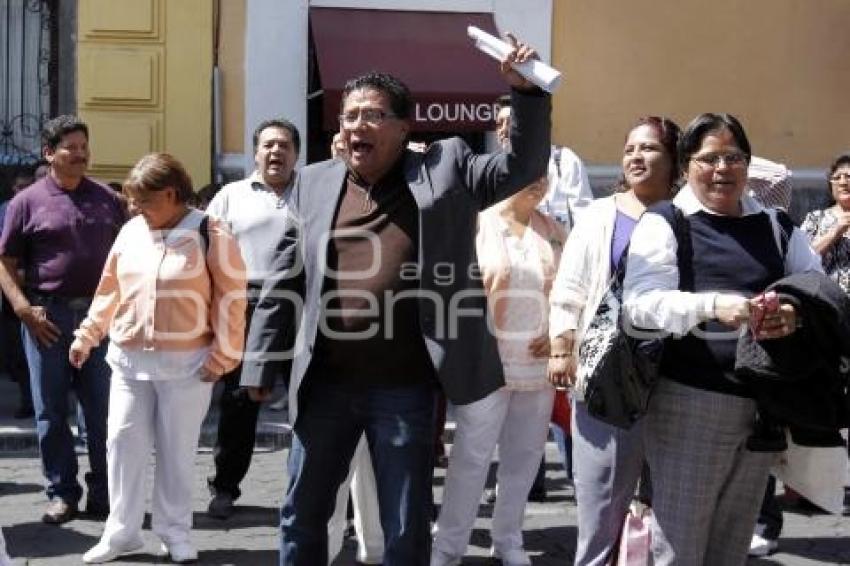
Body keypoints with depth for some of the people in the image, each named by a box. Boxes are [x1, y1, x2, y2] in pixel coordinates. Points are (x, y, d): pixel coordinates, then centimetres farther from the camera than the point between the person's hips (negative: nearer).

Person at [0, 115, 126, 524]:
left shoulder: (107, 199, 9)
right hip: (47, 317, -1)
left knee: (103, 409, 5)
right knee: (50, 411, 6)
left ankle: (103, 494, 15)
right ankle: (62, 493, 17)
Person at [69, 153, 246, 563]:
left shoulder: (210, 235, -9)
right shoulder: (130, 233, 6)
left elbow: (231, 298, -9)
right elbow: (109, 290, 15)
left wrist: (222, 355, -11)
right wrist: (87, 337, 14)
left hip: (186, 363, -4)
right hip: (129, 360, 4)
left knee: (178, 448, 6)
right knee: (123, 442, 6)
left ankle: (175, 532, 20)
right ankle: (121, 531, 19)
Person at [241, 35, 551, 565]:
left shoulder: (444, 168, 1)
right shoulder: (315, 181, 6)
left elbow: (523, 167, -2)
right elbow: (285, 277, 8)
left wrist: (527, 91, -16)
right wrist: (263, 364, 6)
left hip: (406, 388, -2)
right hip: (327, 383, 2)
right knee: (301, 514, 15)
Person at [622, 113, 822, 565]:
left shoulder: (775, 226, 12)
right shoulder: (664, 222, -2)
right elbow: (639, 302, -14)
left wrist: (796, 310, -13)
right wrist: (712, 305, -30)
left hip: (764, 405, 5)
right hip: (689, 401, -5)